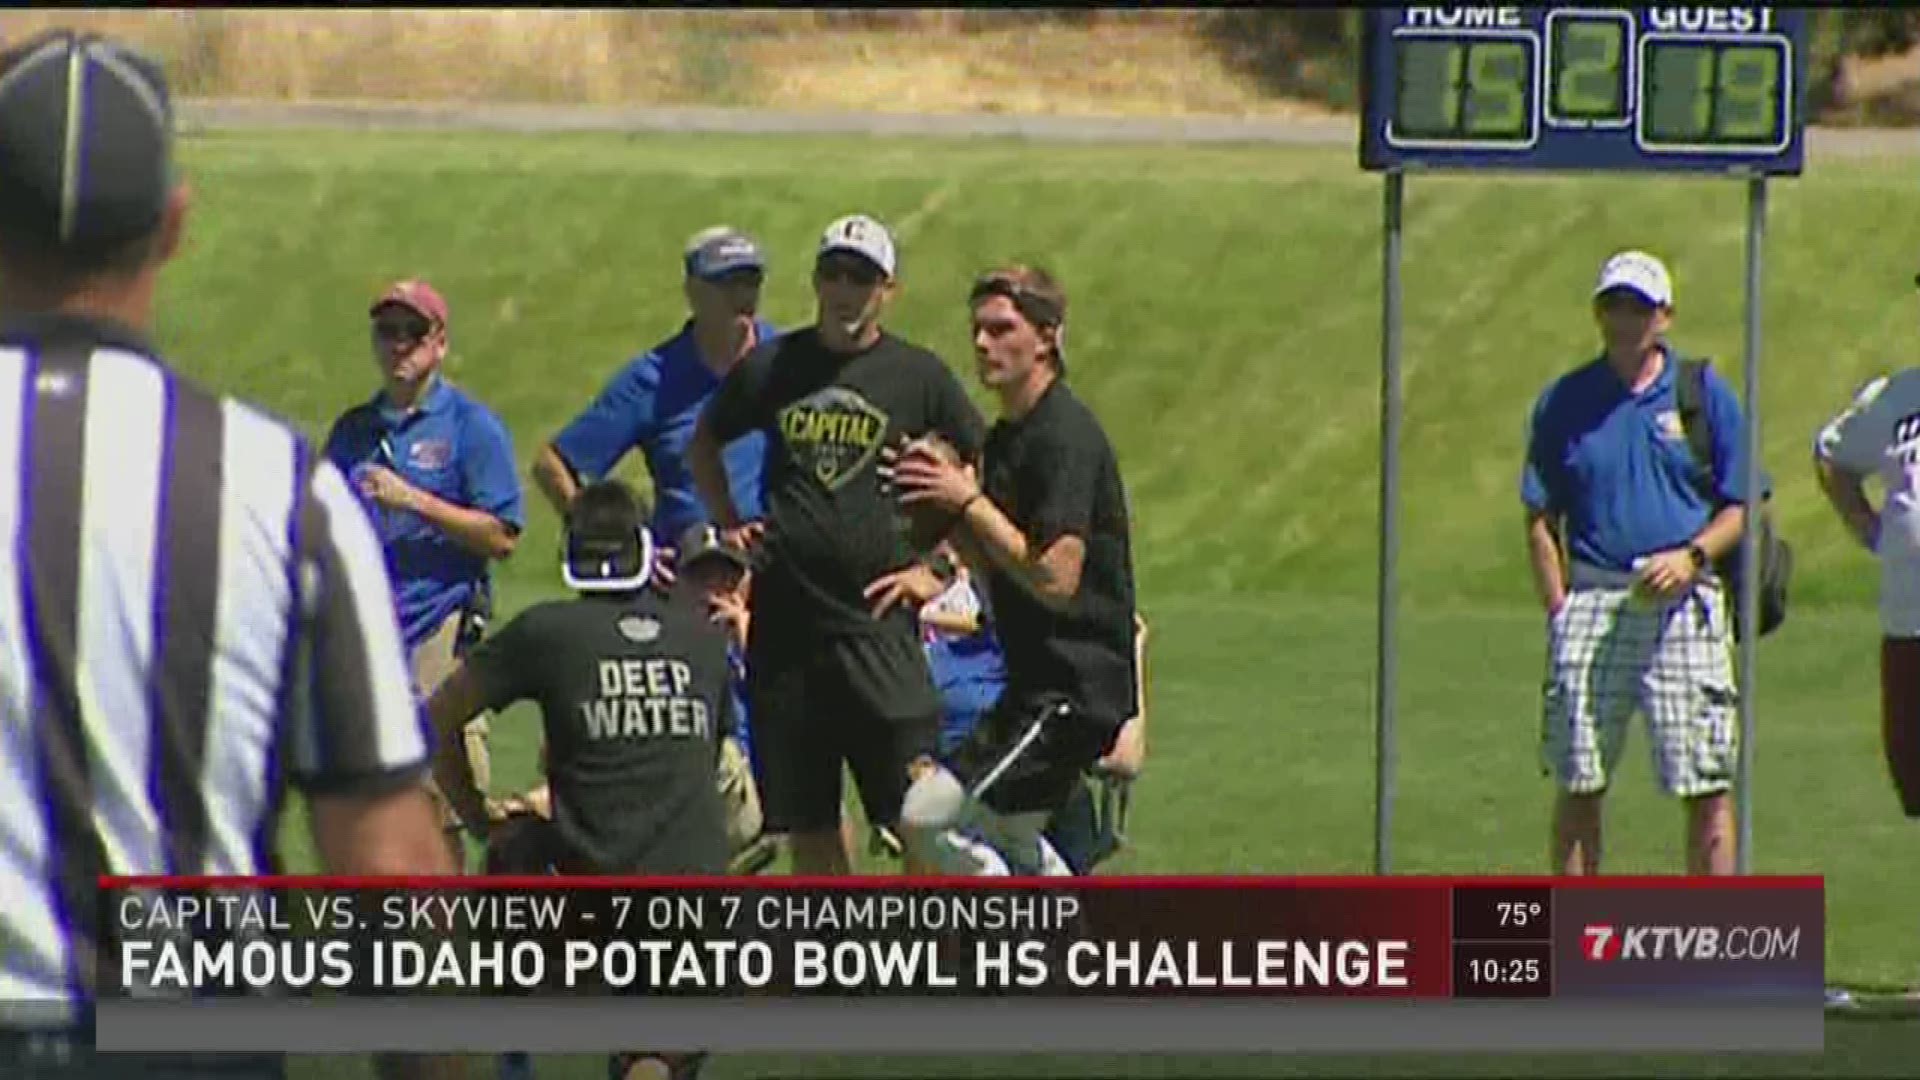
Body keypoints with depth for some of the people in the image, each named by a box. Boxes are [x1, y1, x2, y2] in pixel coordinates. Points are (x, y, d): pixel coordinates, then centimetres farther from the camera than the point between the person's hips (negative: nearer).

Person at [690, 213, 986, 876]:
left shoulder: (917, 375, 1)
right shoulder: (772, 368, 7)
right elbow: (704, 444, 25)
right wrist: (728, 523, 12)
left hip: (879, 621, -3)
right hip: (785, 617, 3)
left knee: (915, 815, -8)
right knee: (806, 822, 7)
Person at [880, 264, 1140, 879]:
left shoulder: (1065, 436, -18)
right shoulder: (1006, 437, 13)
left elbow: (1054, 578, -24)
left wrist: (968, 501, -18)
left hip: (1076, 685, -10)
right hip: (1038, 681, 10)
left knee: (927, 817, -16)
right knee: (1009, 838, 22)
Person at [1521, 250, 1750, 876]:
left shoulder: (1704, 394, 6)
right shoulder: (1563, 403, 9)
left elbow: (1739, 508, 8)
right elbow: (1541, 519, 9)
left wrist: (1691, 558, -11)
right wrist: (1559, 611, -3)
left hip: (1681, 606, -1)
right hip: (1592, 602, 1)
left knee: (1706, 788, -4)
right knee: (1578, 783, 3)